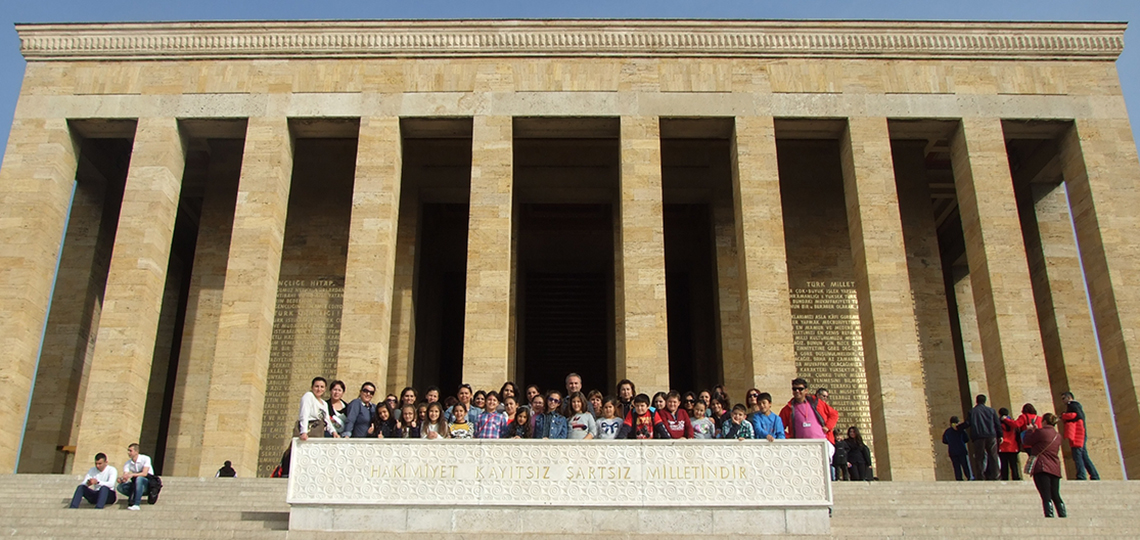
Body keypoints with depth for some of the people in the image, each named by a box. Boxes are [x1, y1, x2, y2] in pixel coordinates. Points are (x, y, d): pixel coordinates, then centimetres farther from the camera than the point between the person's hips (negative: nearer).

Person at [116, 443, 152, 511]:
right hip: (136, 484, 5)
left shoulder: (145, 459, -12)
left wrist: (132, 475, -38)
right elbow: (125, 476, -11)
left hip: (148, 483, -5)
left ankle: (136, 505, -43)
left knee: (139, 478, -38)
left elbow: (144, 473, -24)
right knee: (120, 487, -20)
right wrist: (121, 479, -35)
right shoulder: (128, 463, 1)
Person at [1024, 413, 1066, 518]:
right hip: (1055, 469, 7)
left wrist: (1030, 430, 18)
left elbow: (1027, 441, 2)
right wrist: (1036, 430, 28)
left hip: (1042, 468, -7)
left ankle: (1049, 517, -19)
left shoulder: (1041, 432, -8)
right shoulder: (1058, 436, 14)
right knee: (1055, 495, 13)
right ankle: (1063, 516, 12)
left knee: (1046, 496, -11)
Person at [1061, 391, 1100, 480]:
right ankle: (1094, 476, 6)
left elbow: (1077, 415, -16)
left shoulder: (1072, 405, -2)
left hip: (1077, 434, -10)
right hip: (1081, 435, 10)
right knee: (1084, 456, 9)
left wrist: (1063, 416, -5)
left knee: (1077, 455, -15)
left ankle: (1081, 476, -23)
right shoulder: (1076, 405, 28)